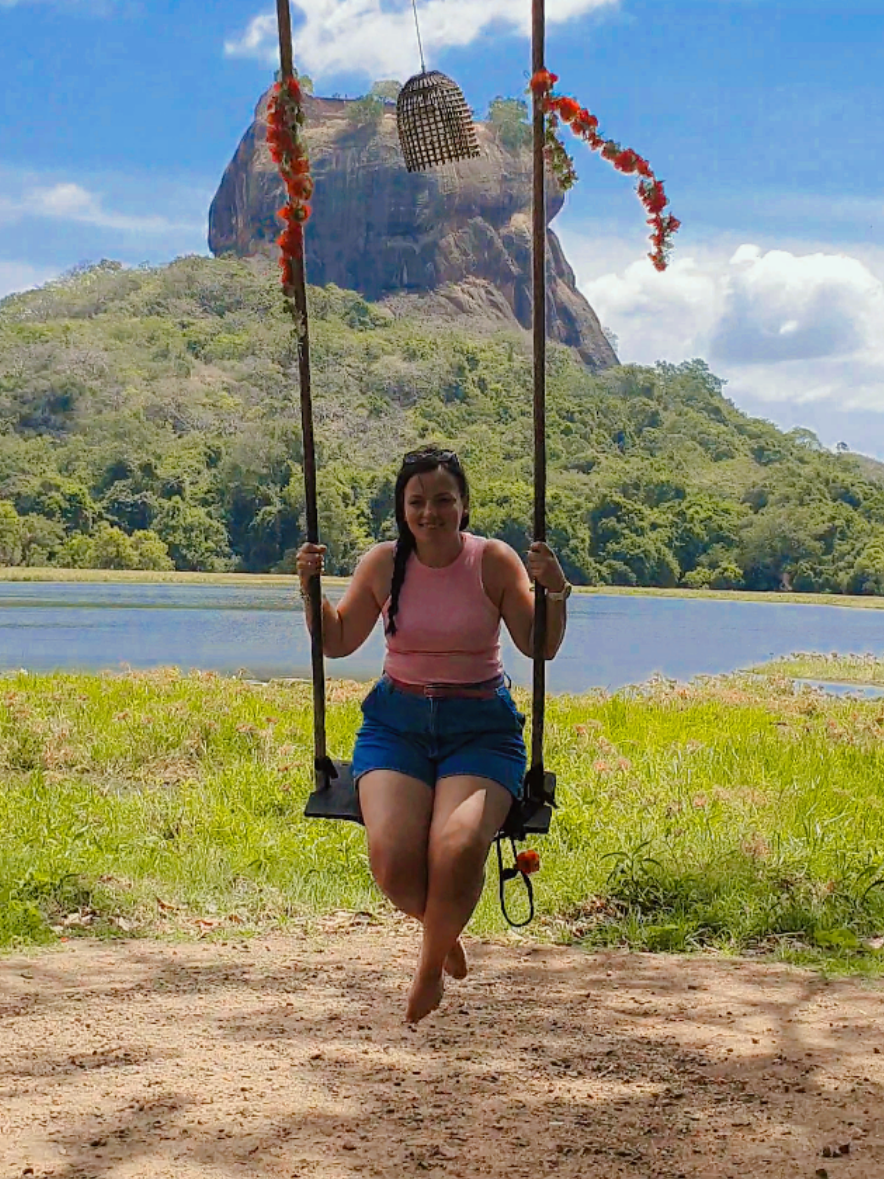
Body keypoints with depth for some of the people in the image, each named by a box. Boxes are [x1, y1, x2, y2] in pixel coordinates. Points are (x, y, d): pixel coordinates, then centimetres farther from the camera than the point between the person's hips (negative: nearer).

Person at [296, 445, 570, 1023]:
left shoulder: (494, 561, -2)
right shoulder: (384, 563, 4)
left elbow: (540, 646, 1)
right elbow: (337, 642, 13)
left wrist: (555, 591, -16)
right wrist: (311, 588, -2)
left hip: (480, 726, -2)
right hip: (397, 721, 2)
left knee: (458, 851, -29)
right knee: (391, 858, -23)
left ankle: (431, 963, 3)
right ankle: (445, 933, 13)